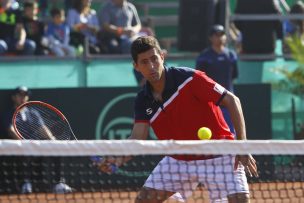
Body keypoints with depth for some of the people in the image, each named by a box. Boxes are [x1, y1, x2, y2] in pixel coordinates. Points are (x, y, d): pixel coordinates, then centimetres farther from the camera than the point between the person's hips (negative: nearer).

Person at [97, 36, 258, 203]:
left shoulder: (189, 79, -20)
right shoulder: (143, 101, -4)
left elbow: (232, 101, -18)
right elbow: (137, 137, -13)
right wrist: (118, 159, -36)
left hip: (217, 156, -5)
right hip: (179, 159, 5)